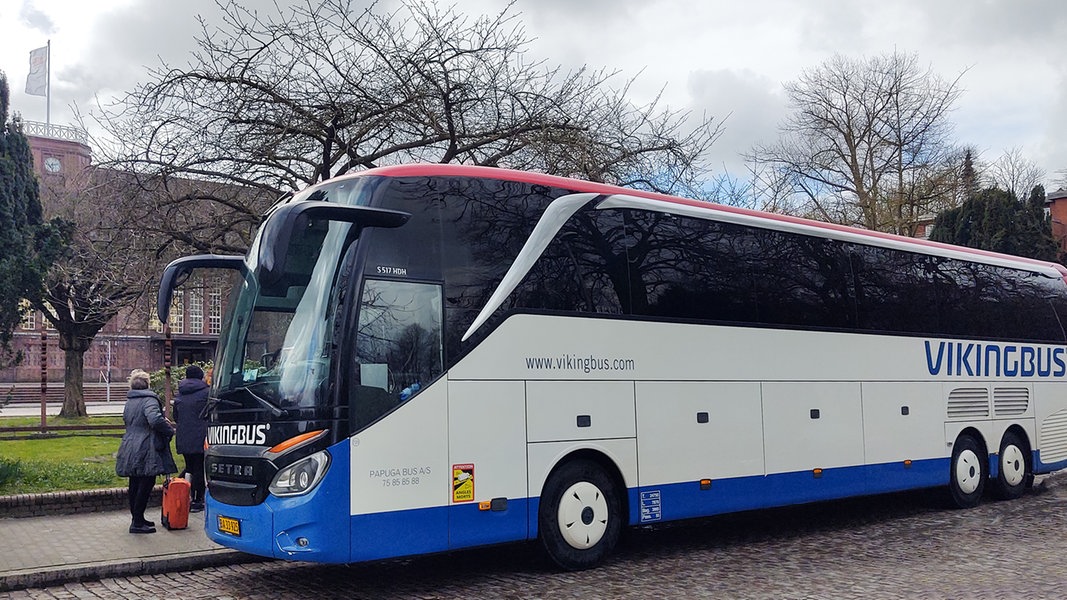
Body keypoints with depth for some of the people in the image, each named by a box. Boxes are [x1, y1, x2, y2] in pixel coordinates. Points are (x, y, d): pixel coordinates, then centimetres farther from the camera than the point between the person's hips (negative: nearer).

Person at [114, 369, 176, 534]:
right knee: (146, 485, -3)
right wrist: (170, 430, -13)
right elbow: (155, 419, -29)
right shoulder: (149, 400, -13)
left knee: (135, 485, 16)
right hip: (146, 451, -9)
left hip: (130, 449, 9)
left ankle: (137, 518, 26)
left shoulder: (129, 402, 14)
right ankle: (137, 523, -2)